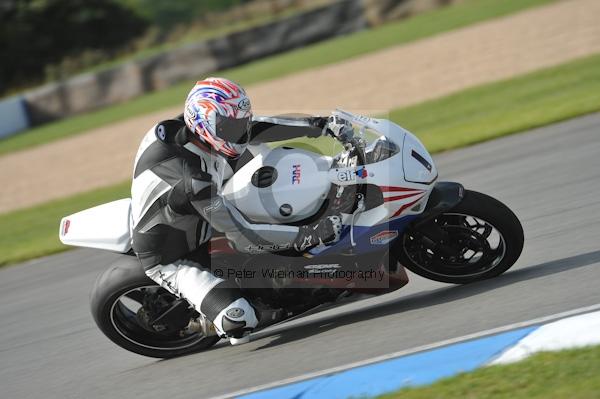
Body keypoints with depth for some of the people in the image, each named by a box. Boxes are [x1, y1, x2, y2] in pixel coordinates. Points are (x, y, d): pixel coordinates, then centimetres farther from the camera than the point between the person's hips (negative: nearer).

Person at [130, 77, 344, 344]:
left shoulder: (192, 128, -14)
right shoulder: (195, 179, -38)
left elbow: (253, 129, 2)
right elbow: (241, 237, -36)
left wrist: (313, 126, -3)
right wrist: (308, 235, -37)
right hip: (170, 261, -9)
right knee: (239, 320, -30)